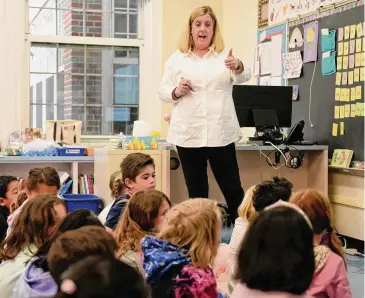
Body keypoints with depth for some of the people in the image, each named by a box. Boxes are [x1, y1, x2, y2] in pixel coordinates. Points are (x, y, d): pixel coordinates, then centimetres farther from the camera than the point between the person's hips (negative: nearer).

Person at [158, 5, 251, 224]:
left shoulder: (226, 55, 7)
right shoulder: (176, 59, 8)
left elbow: (244, 77, -10)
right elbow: (163, 91, 10)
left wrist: (238, 66, -33)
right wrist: (177, 91, -13)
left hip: (221, 134, 0)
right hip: (188, 134, 1)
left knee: (232, 188, 2)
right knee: (196, 191, 9)